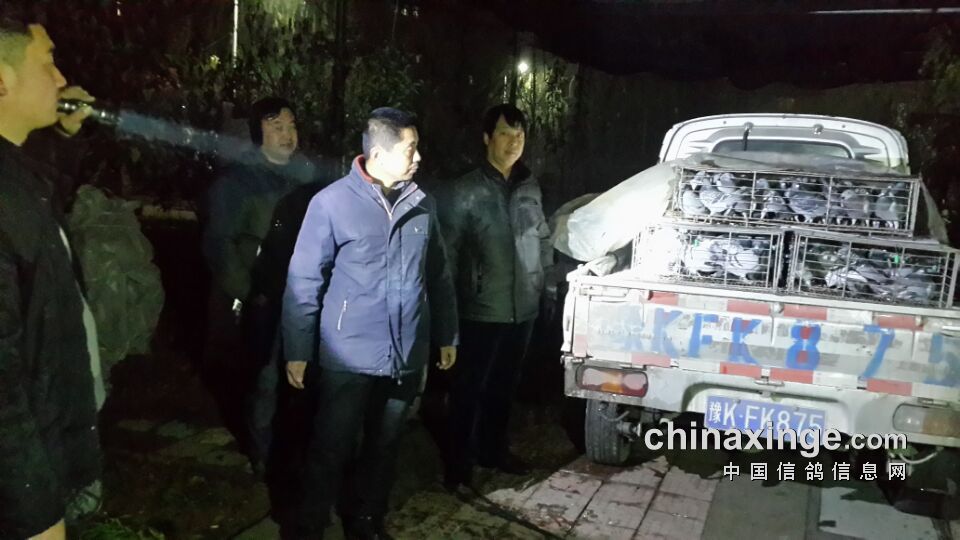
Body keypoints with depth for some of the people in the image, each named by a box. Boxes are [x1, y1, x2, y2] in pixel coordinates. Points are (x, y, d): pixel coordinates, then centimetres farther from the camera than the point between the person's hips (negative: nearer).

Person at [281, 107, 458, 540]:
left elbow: (439, 276, 11)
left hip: (407, 356, 4)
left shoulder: (422, 204, 2)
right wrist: (297, 351, -7)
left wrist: (446, 335, 14)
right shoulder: (332, 202, -11)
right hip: (348, 356, -4)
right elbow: (303, 282, -8)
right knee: (330, 449, 8)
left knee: (383, 447, 18)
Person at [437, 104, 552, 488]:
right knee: (469, 388, 4)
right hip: (481, 310, -6)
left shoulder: (530, 187, 8)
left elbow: (543, 238, 19)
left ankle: (494, 449, 36)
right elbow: (447, 252, -11)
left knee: (505, 385, 19)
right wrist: (448, 306, -14)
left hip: (523, 307, 6)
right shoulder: (464, 192, -11)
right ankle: (459, 464, 17)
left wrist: (547, 278, 13)